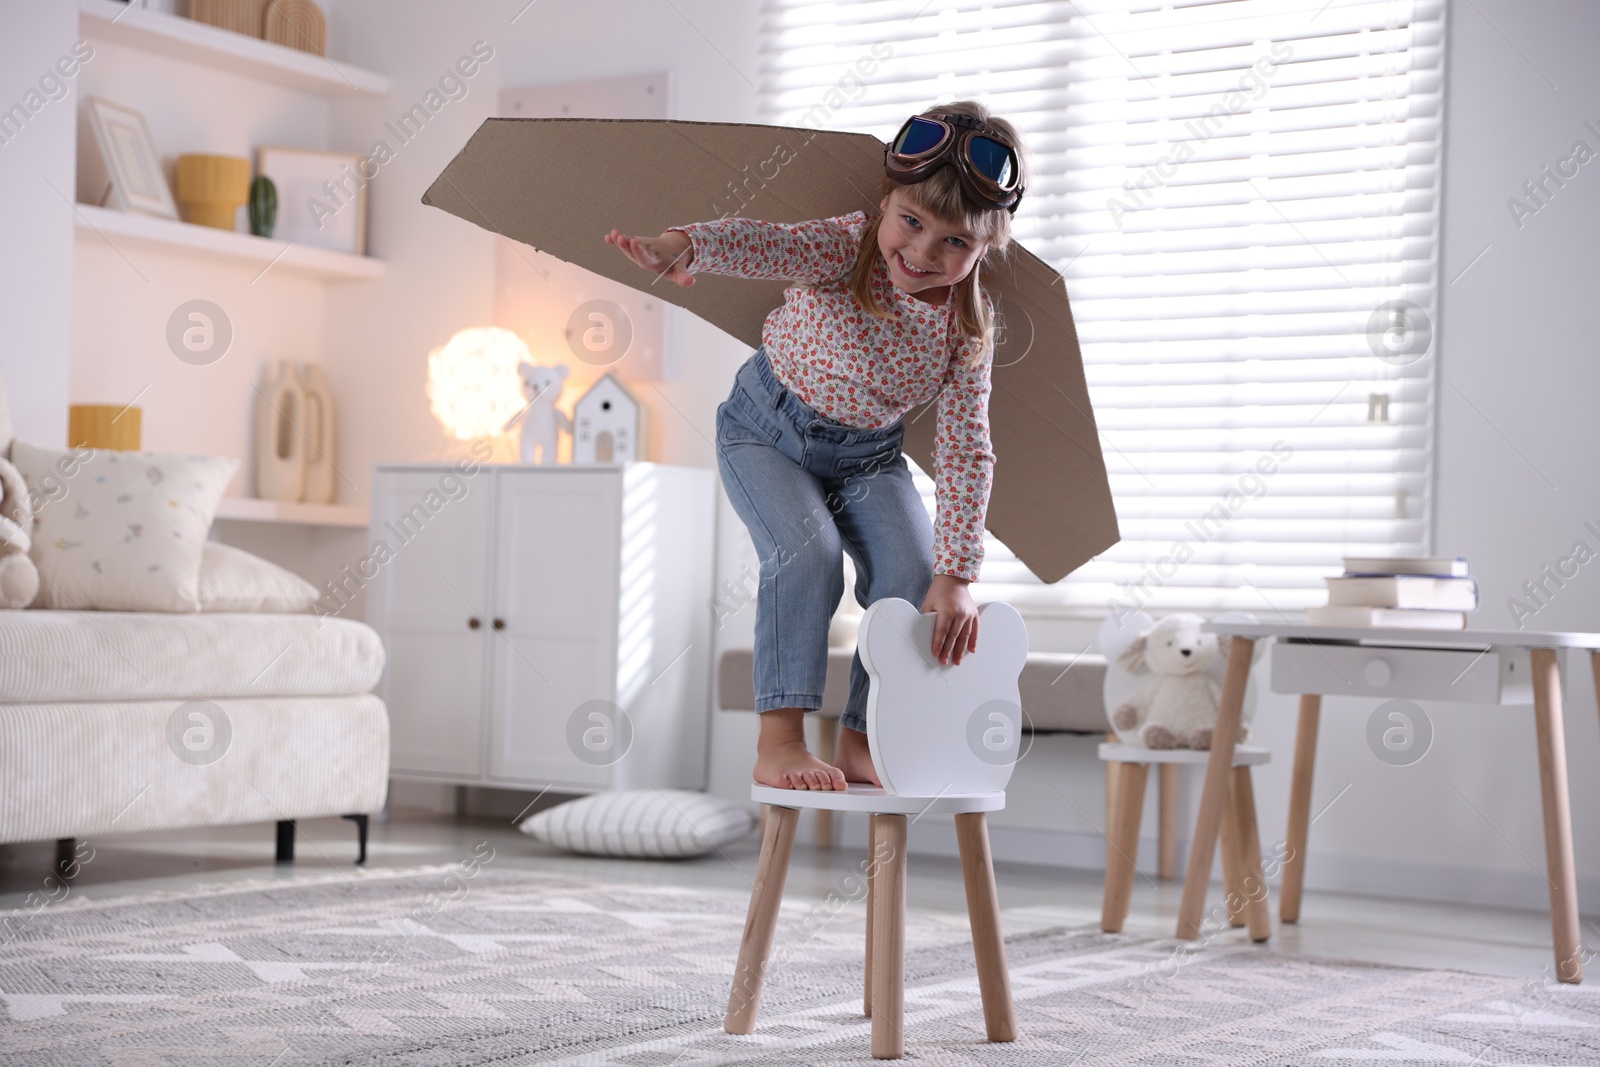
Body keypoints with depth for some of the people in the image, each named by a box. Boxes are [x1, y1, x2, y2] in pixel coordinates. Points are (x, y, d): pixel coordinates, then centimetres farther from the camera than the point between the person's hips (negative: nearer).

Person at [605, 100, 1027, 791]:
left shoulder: (969, 324, -18)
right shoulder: (850, 245, -26)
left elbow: (966, 451, -19)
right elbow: (766, 245, -46)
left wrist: (956, 575, -25)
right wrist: (684, 246, -70)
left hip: (867, 454, 3)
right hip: (768, 428, -3)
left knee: (914, 574, -14)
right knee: (808, 551, -26)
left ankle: (861, 742, 2)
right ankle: (779, 740, -23)